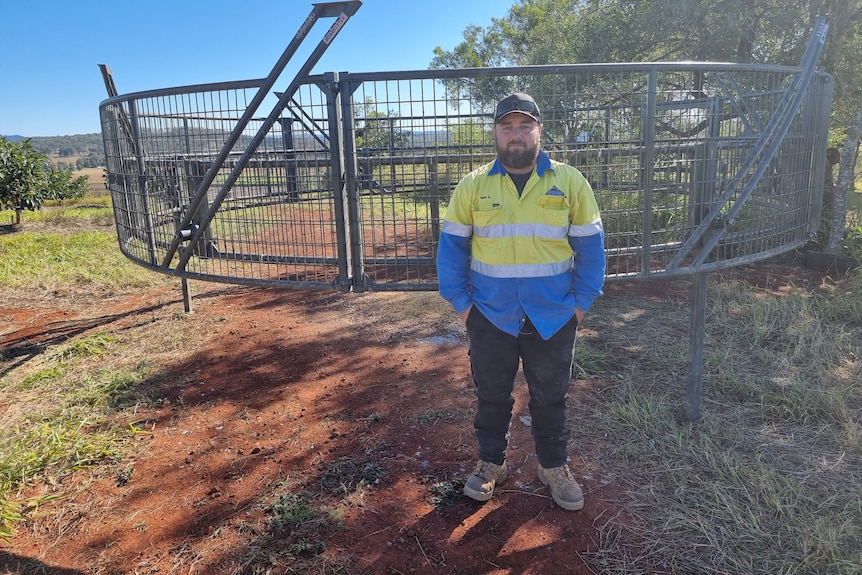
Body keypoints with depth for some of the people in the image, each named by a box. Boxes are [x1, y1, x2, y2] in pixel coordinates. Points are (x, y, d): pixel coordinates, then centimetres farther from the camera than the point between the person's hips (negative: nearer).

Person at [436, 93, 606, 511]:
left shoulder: (570, 182, -2)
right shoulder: (472, 185, -1)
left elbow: (590, 247, 2)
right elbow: (451, 247, 2)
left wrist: (580, 303, -3)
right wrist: (461, 303, -3)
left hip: (553, 317, 0)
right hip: (490, 317, 1)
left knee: (550, 397, 15)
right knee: (491, 395, 15)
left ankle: (554, 466, 36)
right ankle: (491, 462, 37)